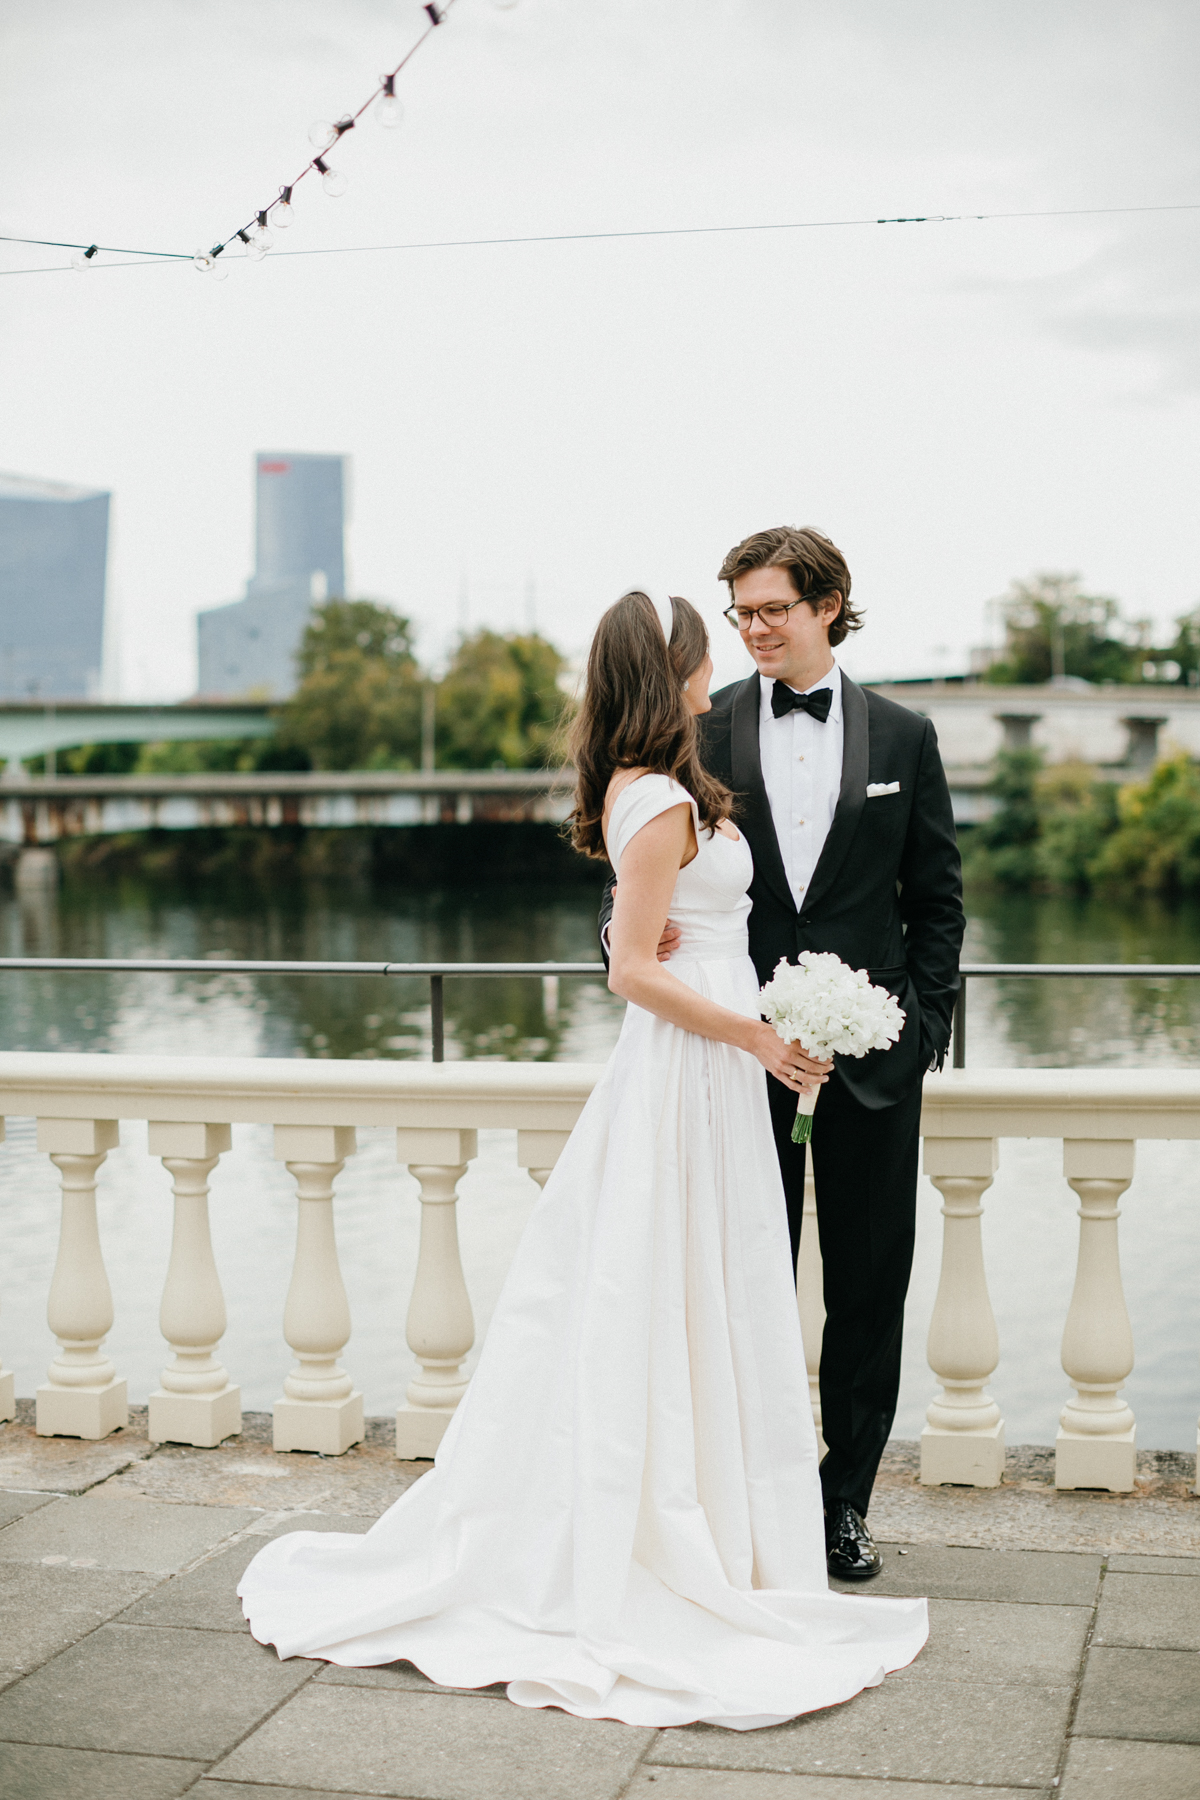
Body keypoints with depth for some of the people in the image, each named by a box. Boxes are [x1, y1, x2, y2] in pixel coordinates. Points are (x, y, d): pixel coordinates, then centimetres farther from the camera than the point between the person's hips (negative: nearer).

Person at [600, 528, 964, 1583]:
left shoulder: (903, 737, 6)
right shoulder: (702, 733, 3)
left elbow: (937, 897, 8)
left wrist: (924, 1024, 1)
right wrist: (628, 921, -20)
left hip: (869, 1050, 1)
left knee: (868, 1286, 7)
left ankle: (846, 1501, 21)